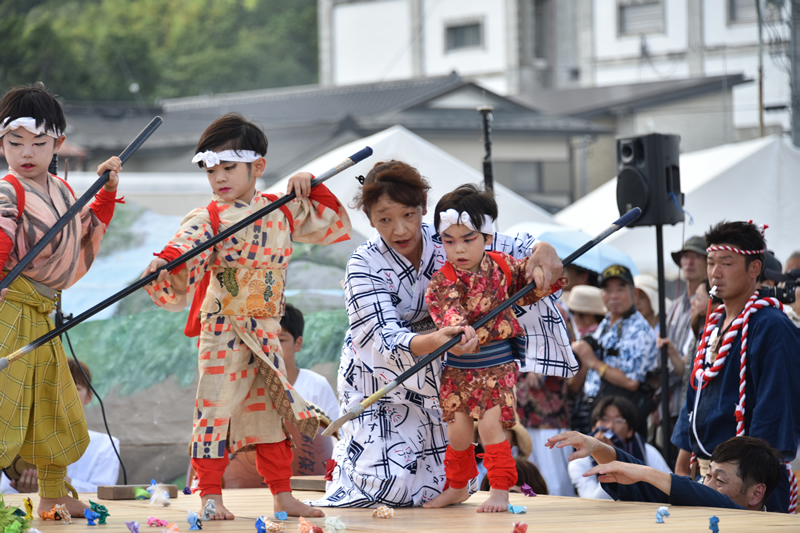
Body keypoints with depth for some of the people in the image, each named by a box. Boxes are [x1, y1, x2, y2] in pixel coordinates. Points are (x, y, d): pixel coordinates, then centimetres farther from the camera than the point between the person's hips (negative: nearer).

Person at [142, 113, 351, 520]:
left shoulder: (283, 212, 6)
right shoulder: (207, 219, -7)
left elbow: (335, 226, 15)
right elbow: (183, 249, -22)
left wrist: (310, 188, 1)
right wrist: (162, 265, -43)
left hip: (266, 331, 4)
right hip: (223, 330, -4)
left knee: (272, 411, 10)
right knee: (217, 407, -5)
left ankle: (282, 496, 17)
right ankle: (210, 496, 2)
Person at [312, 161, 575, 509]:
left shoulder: (444, 240, -16)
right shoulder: (364, 265, -25)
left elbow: (516, 247, -9)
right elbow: (384, 340, -35)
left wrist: (542, 251, -35)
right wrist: (434, 341, -55)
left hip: (434, 376, 3)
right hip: (380, 376, -3)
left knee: (448, 484, 2)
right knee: (386, 486, -10)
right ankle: (349, 453, 22)